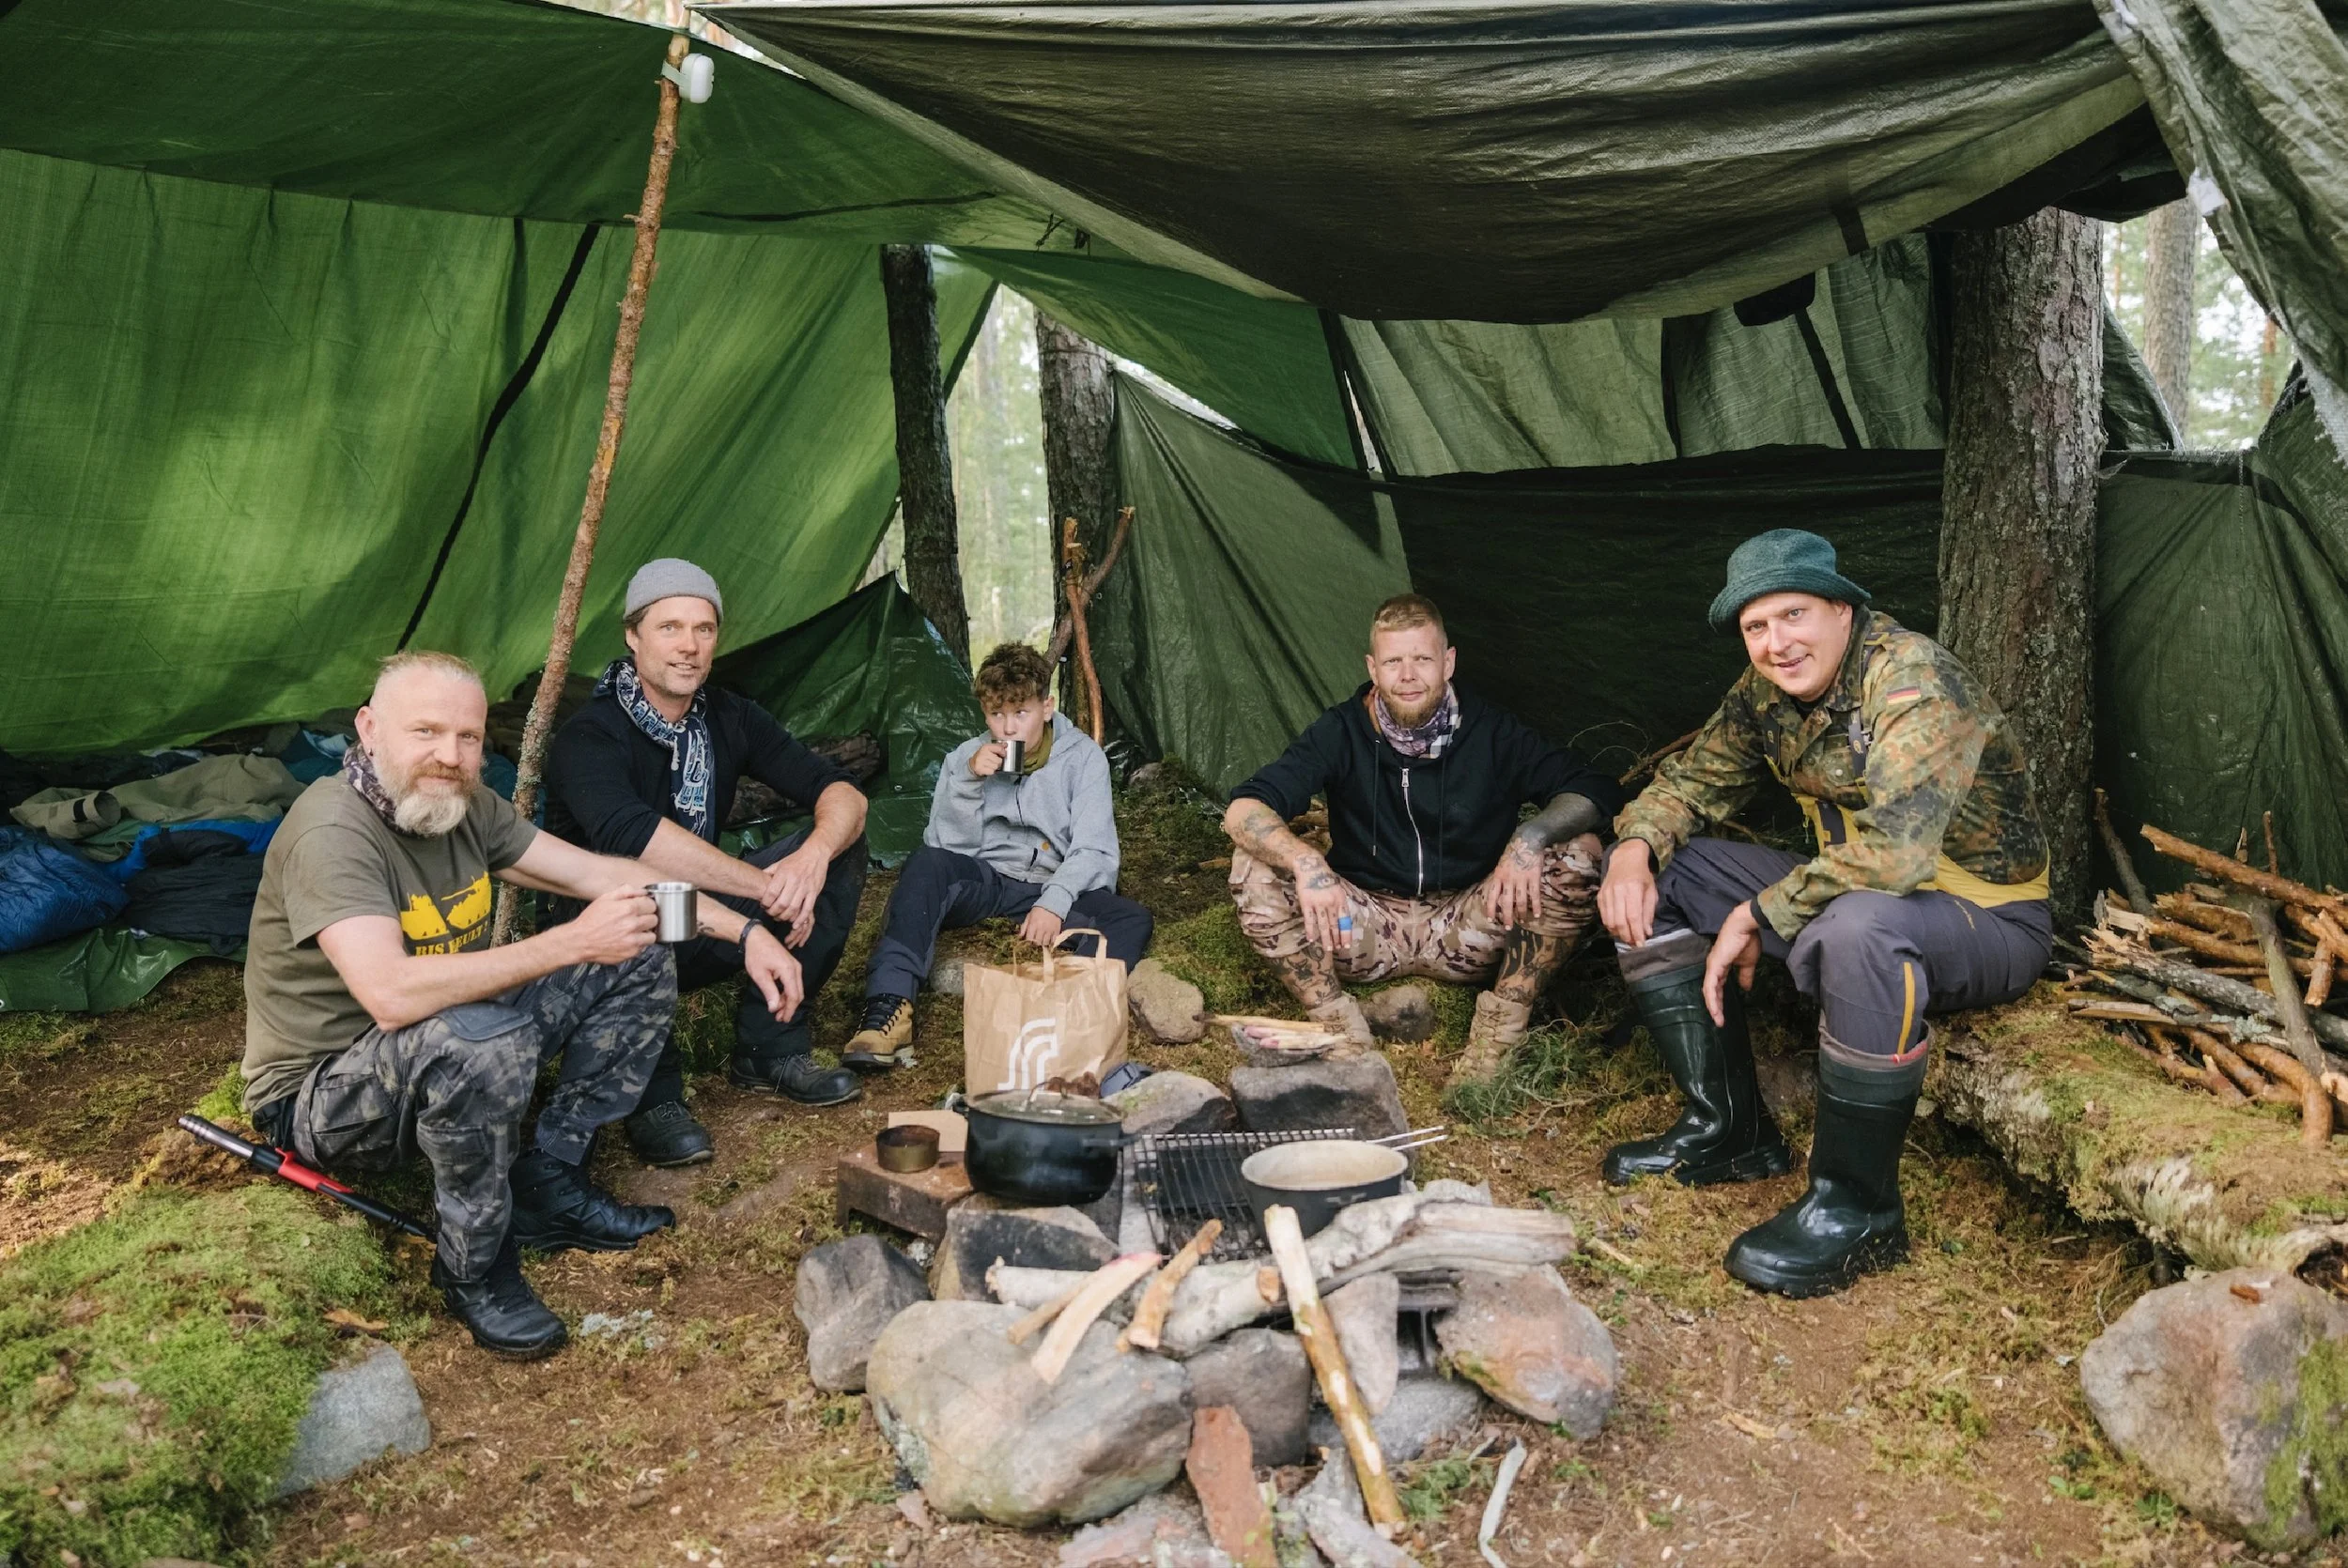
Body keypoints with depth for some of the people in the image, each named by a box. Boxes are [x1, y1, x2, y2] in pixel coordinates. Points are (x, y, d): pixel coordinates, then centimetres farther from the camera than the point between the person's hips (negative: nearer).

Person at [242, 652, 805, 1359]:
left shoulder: (466, 806, -3)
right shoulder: (332, 829, -27)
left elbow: (601, 873, 1)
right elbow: (392, 995, -39)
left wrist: (744, 932, -6)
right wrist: (573, 942, -38)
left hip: (442, 1060, 8)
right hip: (321, 1097, -8)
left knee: (639, 964, -1)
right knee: (479, 1039, -40)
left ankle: (550, 1182, 4)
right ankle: (474, 1267, -15)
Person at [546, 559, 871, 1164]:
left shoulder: (730, 718, 0)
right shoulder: (590, 735, -20)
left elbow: (840, 791, -7)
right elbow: (631, 834, -39)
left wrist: (814, 854, -30)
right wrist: (769, 887, -38)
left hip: (703, 922, 6)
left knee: (843, 842, -8)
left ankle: (770, 1050, -4)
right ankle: (653, 1095, -18)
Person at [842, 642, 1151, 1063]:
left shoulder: (1082, 756, -2)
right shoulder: (966, 757, 3)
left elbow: (1092, 849, -10)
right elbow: (947, 846, -5)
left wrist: (1055, 902, -27)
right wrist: (968, 780, -19)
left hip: (1055, 890, 0)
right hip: (984, 882, 1)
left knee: (1132, 919, -28)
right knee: (926, 864, -31)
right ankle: (889, 1008, -41)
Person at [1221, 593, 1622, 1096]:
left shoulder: (1491, 733, -8)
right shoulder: (1342, 732, -9)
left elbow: (1597, 790, -11)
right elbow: (1243, 809, -18)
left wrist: (1532, 836, -32)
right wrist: (1305, 861, -39)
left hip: (1467, 930, 0)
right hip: (1365, 927, 0)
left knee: (1578, 854, -23)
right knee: (1254, 870, -24)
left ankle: (1497, 1037, -14)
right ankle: (1344, 1033, -14)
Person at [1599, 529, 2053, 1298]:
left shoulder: (1914, 680, -27)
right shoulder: (1766, 689, -3)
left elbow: (1894, 852, -38)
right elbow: (1693, 779, 9)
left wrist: (1762, 917, -28)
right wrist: (1634, 847, -13)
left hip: (1988, 920, -8)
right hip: (1848, 890, 8)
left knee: (1860, 926, -43)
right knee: (1657, 876, -1)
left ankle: (1858, 1209, -24)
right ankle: (1728, 1128, 4)